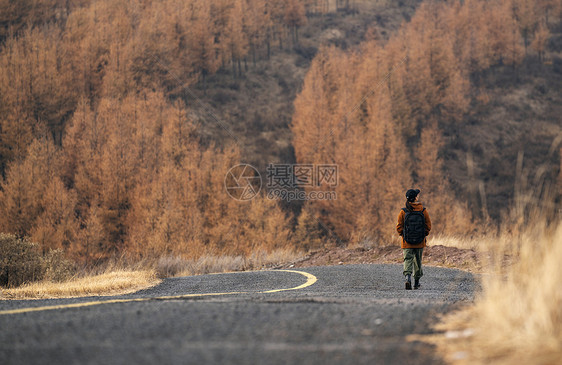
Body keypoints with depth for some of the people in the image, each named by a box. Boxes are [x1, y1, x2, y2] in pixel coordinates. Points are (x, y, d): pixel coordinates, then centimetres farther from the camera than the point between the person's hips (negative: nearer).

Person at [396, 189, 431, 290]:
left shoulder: (403, 212, -7)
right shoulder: (423, 211, -5)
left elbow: (399, 227, -5)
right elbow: (428, 226, -2)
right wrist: (424, 235, 12)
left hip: (407, 243, -1)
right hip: (420, 243, 1)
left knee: (408, 260, -2)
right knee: (418, 261, 16)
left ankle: (408, 277, -28)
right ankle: (416, 282, 27)